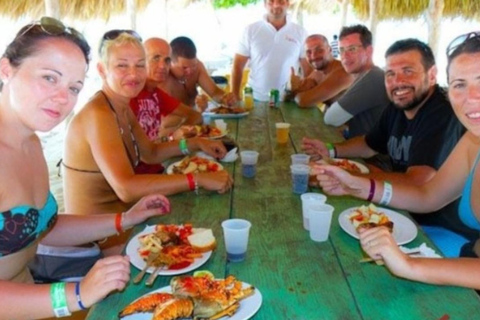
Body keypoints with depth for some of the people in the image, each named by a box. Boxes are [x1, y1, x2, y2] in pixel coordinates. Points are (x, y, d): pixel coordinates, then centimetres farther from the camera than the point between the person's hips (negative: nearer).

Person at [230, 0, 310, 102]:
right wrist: (235, 96, -4)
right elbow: (238, 65, 0)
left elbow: (308, 68, 5)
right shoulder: (251, 30, -1)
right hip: (256, 99, 0)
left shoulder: (300, 32, 1)